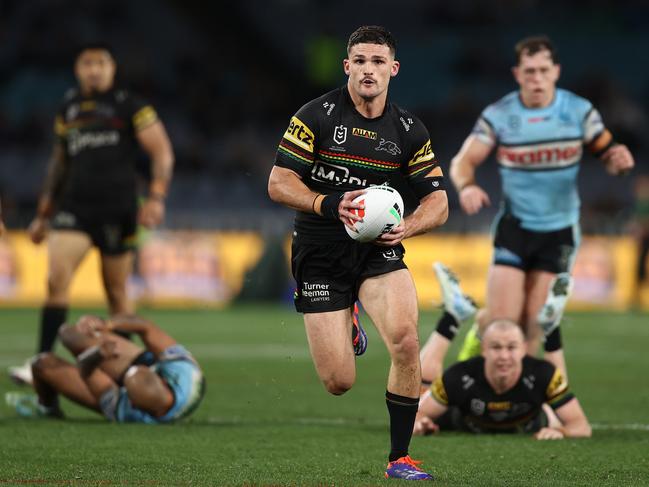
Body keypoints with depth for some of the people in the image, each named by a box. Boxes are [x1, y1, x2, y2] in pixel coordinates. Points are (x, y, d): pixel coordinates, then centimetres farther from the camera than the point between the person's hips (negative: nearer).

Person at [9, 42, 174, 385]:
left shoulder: (129, 106, 0)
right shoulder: (67, 109, 13)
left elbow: (162, 152, 0)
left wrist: (156, 197, -13)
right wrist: (43, 214, 22)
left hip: (117, 212, -3)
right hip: (74, 208, 3)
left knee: (116, 292, 4)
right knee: (56, 280, -14)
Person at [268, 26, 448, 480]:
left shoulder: (409, 130, 2)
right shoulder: (318, 115, -8)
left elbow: (438, 200, 3)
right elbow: (279, 183, -8)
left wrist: (406, 227, -18)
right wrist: (331, 206, -24)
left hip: (378, 251, 2)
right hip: (320, 255, -2)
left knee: (405, 339, -27)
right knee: (339, 383, -4)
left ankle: (400, 458, -10)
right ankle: (343, 321, 36)